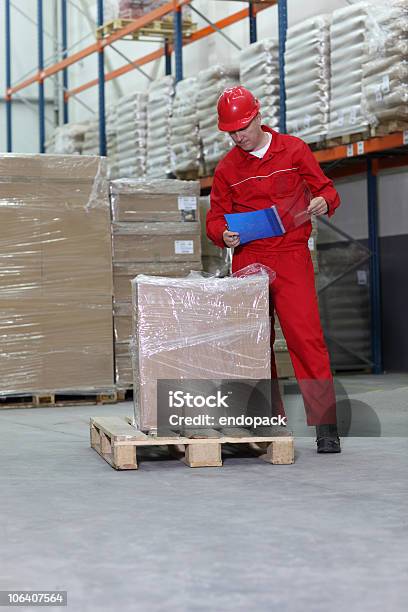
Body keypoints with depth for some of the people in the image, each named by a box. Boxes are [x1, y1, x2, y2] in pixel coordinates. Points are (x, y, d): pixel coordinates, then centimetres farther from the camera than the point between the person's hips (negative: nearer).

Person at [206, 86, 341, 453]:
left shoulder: (293, 150, 5)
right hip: (248, 260, 3)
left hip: (292, 257, -3)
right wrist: (223, 235, -10)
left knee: (306, 336, -11)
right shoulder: (227, 167, 10)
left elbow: (325, 189, 9)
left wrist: (323, 202, -15)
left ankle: (326, 426, -8)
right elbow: (216, 216, 12)